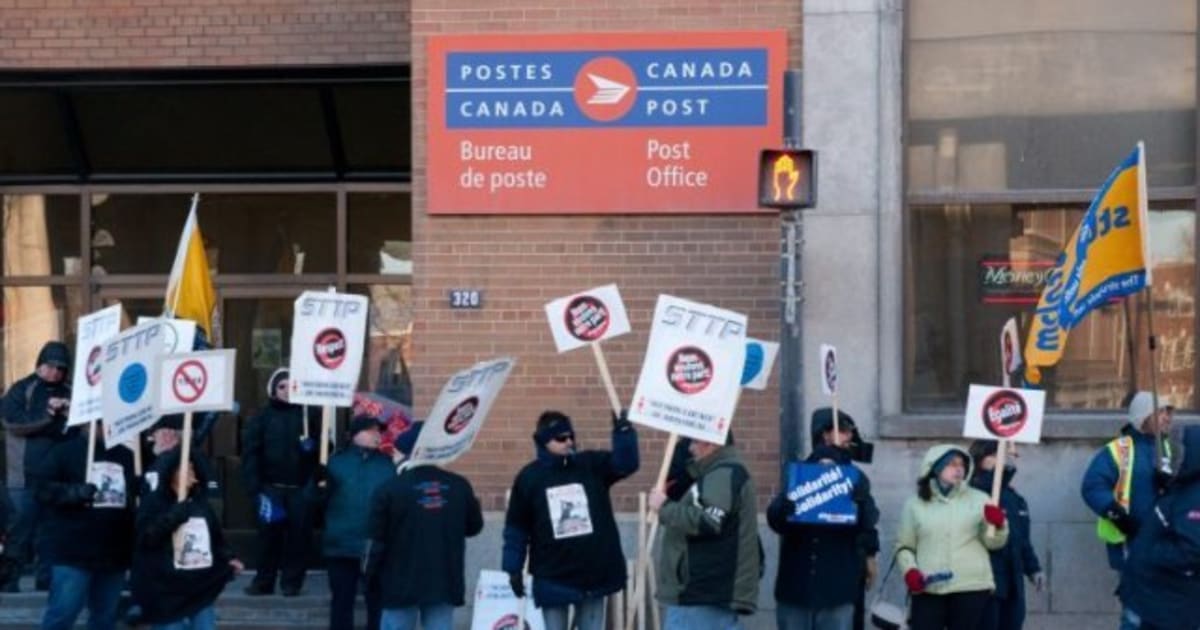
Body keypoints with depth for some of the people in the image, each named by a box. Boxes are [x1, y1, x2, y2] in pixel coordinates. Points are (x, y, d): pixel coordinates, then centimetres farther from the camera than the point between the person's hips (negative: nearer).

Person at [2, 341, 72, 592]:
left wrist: (71, 414, -15)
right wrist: (48, 415, -14)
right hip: (26, 476, -3)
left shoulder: (69, 393, 11)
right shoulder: (22, 389, 2)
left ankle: (46, 583, 13)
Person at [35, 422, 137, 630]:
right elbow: (44, 489, -10)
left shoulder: (126, 456, 10)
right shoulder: (62, 452, -1)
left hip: (114, 554, 5)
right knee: (62, 613, -6)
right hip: (73, 553, -5)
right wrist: (76, 492, -24)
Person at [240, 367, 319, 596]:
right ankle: (264, 581, 10)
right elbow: (250, 454, -2)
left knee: (298, 534, 0)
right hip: (271, 488, -1)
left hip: (300, 488, 1)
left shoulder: (307, 415, 10)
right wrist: (255, 487, -12)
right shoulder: (262, 418, 5)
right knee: (269, 534, 1)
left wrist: (312, 446, -11)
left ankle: (292, 581, 8)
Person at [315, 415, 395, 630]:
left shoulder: (387, 464, 6)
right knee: (342, 600, 8)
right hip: (341, 547, -1)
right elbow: (318, 500, -1)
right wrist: (319, 484, -20)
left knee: (378, 602, 7)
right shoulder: (337, 461, 3)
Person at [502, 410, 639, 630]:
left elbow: (626, 463, -13)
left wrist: (624, 432, -30)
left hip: (593, 574, 2)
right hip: (553, 578, -2)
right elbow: (516, 529, 1)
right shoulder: (529, 477, -3)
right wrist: (514, 568, -2)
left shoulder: (591, 465, 2)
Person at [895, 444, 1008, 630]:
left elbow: (993, 541, 1)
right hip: (928, 589, 0)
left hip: (971, 587, 0)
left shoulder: (978, 499, 7)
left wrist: (998, 524, -20)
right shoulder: (915, 504, 9)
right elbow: (904, 546, 11)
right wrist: (910, 570, -8)